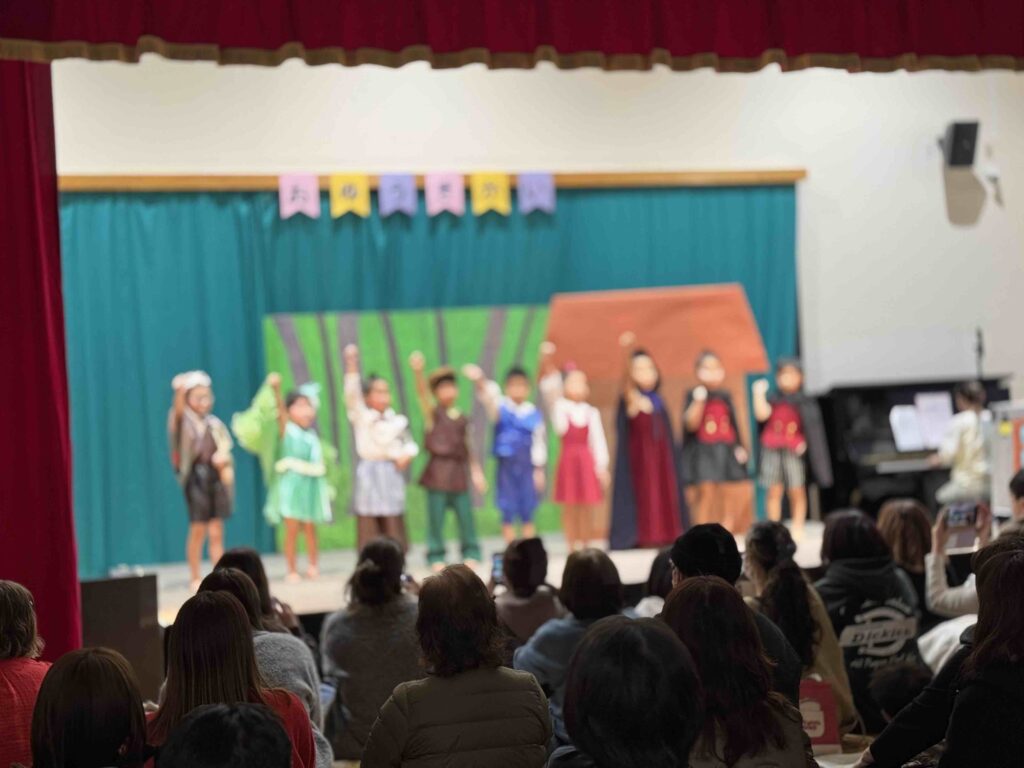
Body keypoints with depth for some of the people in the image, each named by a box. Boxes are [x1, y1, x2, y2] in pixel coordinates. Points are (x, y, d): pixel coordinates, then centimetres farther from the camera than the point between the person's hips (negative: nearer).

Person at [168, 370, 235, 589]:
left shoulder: (215, 424, 11)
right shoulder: (184, 421, -3)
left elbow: (225, 450, 14)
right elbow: (178, 409, -24)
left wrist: (223, 458, -9)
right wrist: (180, 390, -43)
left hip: (215, 476, 4)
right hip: (195, 476, -4)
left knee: (216, 531, 4)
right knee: (198, 530, -2)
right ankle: (195, 579, 6)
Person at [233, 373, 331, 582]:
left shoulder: (312, 436, 13)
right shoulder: (285, 429, -3)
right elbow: (280, 408, -20)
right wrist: (275, 389, -34)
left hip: (311, 484, 4)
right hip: (291, 483, -4)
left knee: (310, 527, 5)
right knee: (292, 527, -5)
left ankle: (313, 566, 15)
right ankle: (292, 570, 0)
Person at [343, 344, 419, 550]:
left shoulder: (397, 421, 10)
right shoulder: (360, 416, 0)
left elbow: (410, 444, 18)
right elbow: (352, 394, -14)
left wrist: (407, 455, -5)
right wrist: (352, 365, -25)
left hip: (391, 473, 3)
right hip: (369, 473, -3)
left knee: (393, 525, 4)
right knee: (369, 524, -3)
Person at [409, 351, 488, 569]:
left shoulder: (462, 419, 11)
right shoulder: (433, 413, 0)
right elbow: (422, 393, -18)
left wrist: (476, 472, 12)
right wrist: (418, 372, -36)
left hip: (459, 473, 3)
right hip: (438, 472, -3)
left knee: (466, 517, 4)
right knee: (436, 519, 0)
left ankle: (470, 555, 14)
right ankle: (437, 559, 7)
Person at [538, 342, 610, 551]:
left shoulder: (591, 412, 4)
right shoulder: (559, 407, -1)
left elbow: (598, 441, 5)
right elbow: (549, 389, -14)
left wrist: (601, 467, 3)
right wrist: (546, 360, -27)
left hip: (587, 460, 1)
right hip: (568, 459, -1)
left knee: (587, 506, 4)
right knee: (570, 506, 2)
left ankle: (585, 546, 14)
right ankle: (572, 546, 9)